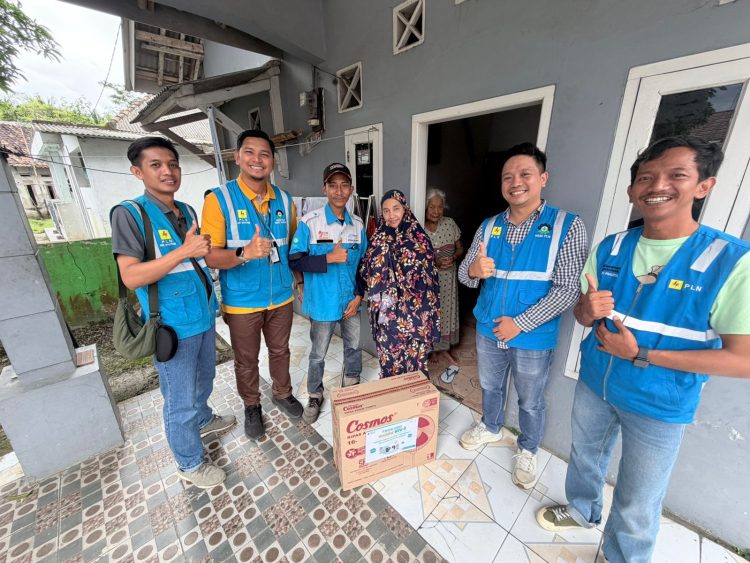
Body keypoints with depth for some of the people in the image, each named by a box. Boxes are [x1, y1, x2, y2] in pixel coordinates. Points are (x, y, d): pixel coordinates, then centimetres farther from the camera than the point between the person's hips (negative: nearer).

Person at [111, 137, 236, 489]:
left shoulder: (187, 211, 8)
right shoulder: (129, 213, -12)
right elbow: (130, 276, -21)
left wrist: (207, 251, 4)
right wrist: (185, 251, -27)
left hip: (204, 316, 7)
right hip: (172, 326, -7)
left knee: (204, 378, 27)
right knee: (180, 400, 9)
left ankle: (203, 420, 54)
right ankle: (189, 464, 32)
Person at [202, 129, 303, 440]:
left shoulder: (284, 200, 1)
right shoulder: (218, 199, -12)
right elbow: (211, 256, -16)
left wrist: (298, 279, 12)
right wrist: (245, 253, -35)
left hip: (281, 296, 3)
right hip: (241, 301, -3)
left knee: (280, 351, 22)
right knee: (246, 360, 17)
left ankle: (282, 393, 47)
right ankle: (251, 406, 43)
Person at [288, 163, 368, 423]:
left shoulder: (358, 224, 1)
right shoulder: (309, 222, -12)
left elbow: (363, 263, 6)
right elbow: (295, 261, -12)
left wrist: (359, 296, -2)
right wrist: (328, 258, -24)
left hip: (351, 301, 4)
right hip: (322, 303, -3)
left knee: (353, 347, 20)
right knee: (318, 355, 13)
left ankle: (352, 388, 45)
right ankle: (315, 397, 38)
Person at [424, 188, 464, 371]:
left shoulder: (450, 223, -2)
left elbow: (460, 248, 7)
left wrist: (453, 257, -14)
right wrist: (434, 262, -22)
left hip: (447, 278, 4)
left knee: (446, 311, 14)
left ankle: (442, 348, 35)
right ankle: (432, 348, 32)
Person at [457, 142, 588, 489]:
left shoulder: (567, 226, -12)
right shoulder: (489, 226, -1)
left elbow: (567, 289, -16)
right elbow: (464, 275, -1)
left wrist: (521, 324, -20)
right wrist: (473, 270, -25)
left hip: (533, 337, -3)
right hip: (488, 330, 4)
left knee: (530, 401, 19)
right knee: (490, 386, 25)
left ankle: (527, 450, 47)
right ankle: (491, 428, 53)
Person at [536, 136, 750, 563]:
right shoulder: (609, 248, -6)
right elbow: (584, 315, 1)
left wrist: (640, 354, -23)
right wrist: (588, 311, -22)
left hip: (660, 406, -3)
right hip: (594, 383, 4)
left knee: (636, 507, 19)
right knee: (585, 457, 29)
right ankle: (582, 511, 58)